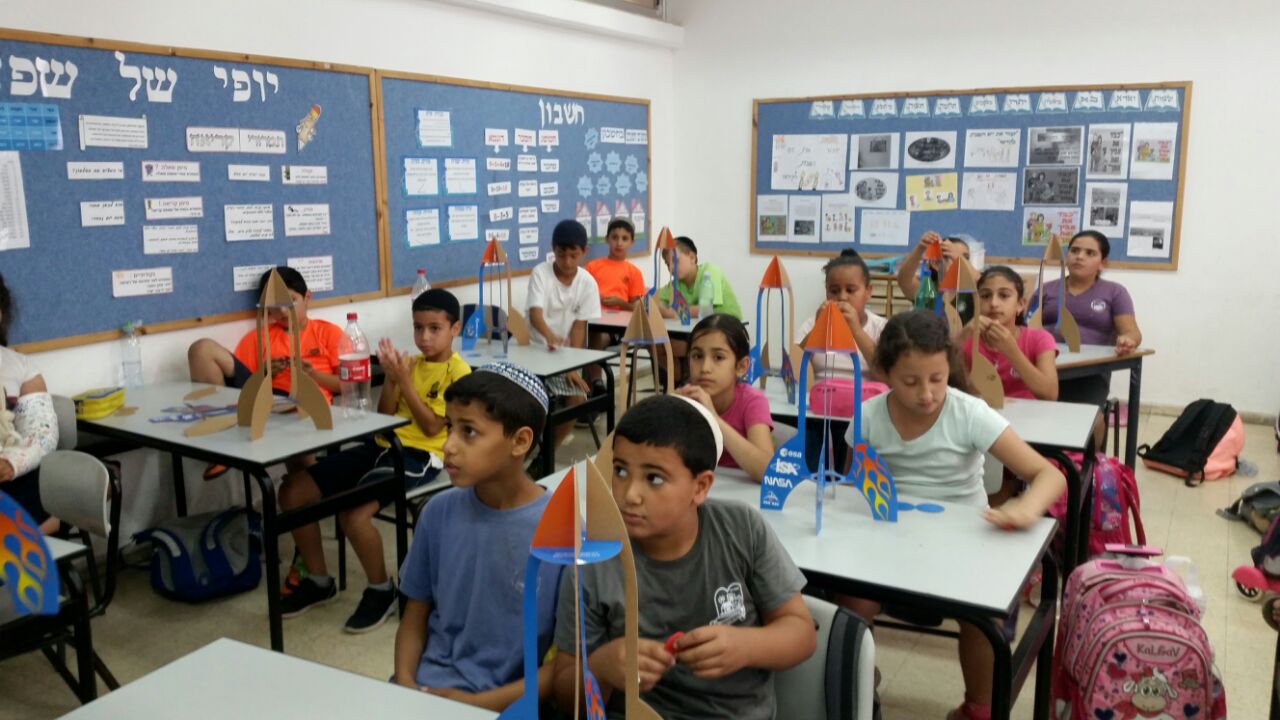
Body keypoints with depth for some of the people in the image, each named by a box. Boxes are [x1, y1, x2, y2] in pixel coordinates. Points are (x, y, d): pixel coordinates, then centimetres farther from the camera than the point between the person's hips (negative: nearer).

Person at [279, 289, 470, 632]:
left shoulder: (458, 372, -5)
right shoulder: (411, 363, 16)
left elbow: (432, 427, -13)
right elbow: (384, 416, 12)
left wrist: (404, 381, -11)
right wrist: (390, 377, -3)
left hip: (417, 455, -8)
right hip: (381, 445, 8)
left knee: (353, 513, -31)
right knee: (293, 490, -3)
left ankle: (382, 590, -4)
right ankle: (318, 580, 13)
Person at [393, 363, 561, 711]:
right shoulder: (439, 512, -1)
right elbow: (414, 617, 10)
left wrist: (480, 703, -14)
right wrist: (405, 684, -6)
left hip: (506, 703, -3)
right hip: (425, 687, 4)